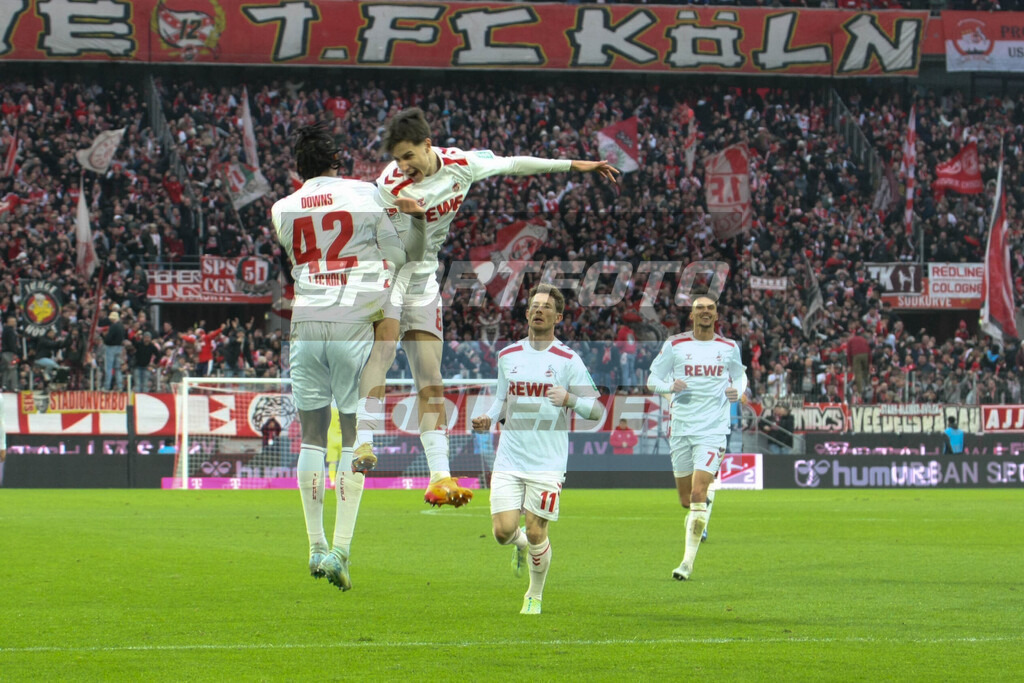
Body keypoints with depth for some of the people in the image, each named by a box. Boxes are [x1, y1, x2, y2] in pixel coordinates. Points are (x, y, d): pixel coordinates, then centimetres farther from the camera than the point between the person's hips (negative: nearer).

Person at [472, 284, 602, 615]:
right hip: (509, 460, 3)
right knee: (503, 531, -6)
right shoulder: (507, 356, 9)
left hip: (547, 463, -3)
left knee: (536, 533, -2)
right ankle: (522, 544, 31)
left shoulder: (568, 361, -3)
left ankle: (535, 596, 21)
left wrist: (569, 399, -24)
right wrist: (489, 417, 2)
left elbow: (596, 409, -4)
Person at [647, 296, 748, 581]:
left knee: (697, 495, -15)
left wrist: (737, 391, -1)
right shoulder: (674, 345, 3)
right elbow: (652, 379, 7)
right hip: (681, 429, 2)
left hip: (713, 429, -2)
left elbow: (740, 375, 22)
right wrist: (670, 386, -15)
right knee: (686, 500, 7)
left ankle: (688, 561, -9)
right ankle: (707, 500, 46)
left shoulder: (729, 348, 6)